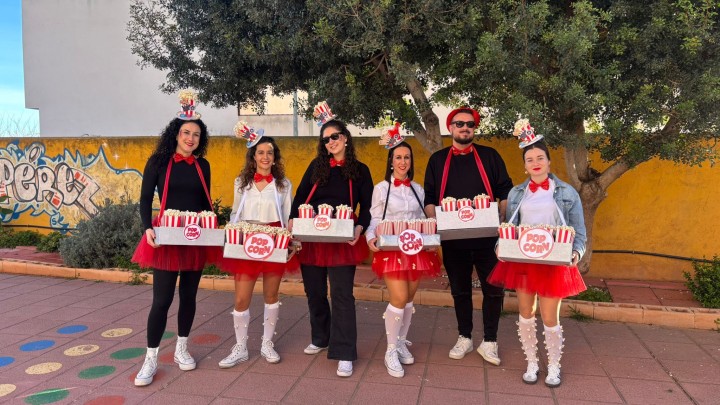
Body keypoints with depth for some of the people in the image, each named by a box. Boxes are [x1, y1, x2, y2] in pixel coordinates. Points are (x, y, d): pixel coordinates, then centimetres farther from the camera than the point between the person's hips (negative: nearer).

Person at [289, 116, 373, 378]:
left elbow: (367, 206, 3)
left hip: (343, 239, -3)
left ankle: (344, 354, 1)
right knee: (315, 292, 13)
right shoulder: (317, 166, 9)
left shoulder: (360, 170, 4)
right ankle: (320, 338, 34)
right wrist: (293, 222, -8)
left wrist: (360, 227, -16)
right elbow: (299, 197, 8)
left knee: (342, 294, -6)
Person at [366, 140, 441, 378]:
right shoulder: (381, 188, 0)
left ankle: (401, 343, 28)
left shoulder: (418, 190, 11)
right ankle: (391, 351, 3)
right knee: (399, 299, -12)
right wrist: (371, 238, -18)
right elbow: (374, 220, 0)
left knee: (409, 299, 11)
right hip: (391, 249, -4)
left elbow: (422, 220, 13)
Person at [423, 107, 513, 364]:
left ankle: (489, 341, 18)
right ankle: (464, 338, 28)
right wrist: (434, 219, -9)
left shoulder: (489, 156, 6)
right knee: (460, 290, 13)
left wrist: (501, 219, -10)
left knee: (493, 289, 2)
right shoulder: (437, 160, 9)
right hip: (452, 238, 1)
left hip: (486, 237, -1)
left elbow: (505, 191, 4)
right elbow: (429, 198, 8)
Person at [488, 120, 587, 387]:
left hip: (554, 263, -2)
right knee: (525, 316, 9)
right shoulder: (516, 194, 7)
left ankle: (554, 367, 27)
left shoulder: (567, 193, 0)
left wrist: (576, 252, -17)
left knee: (550, 319, 4)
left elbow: (579, 232, 1)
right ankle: (532, 364, 28)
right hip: (521, 261, 3)